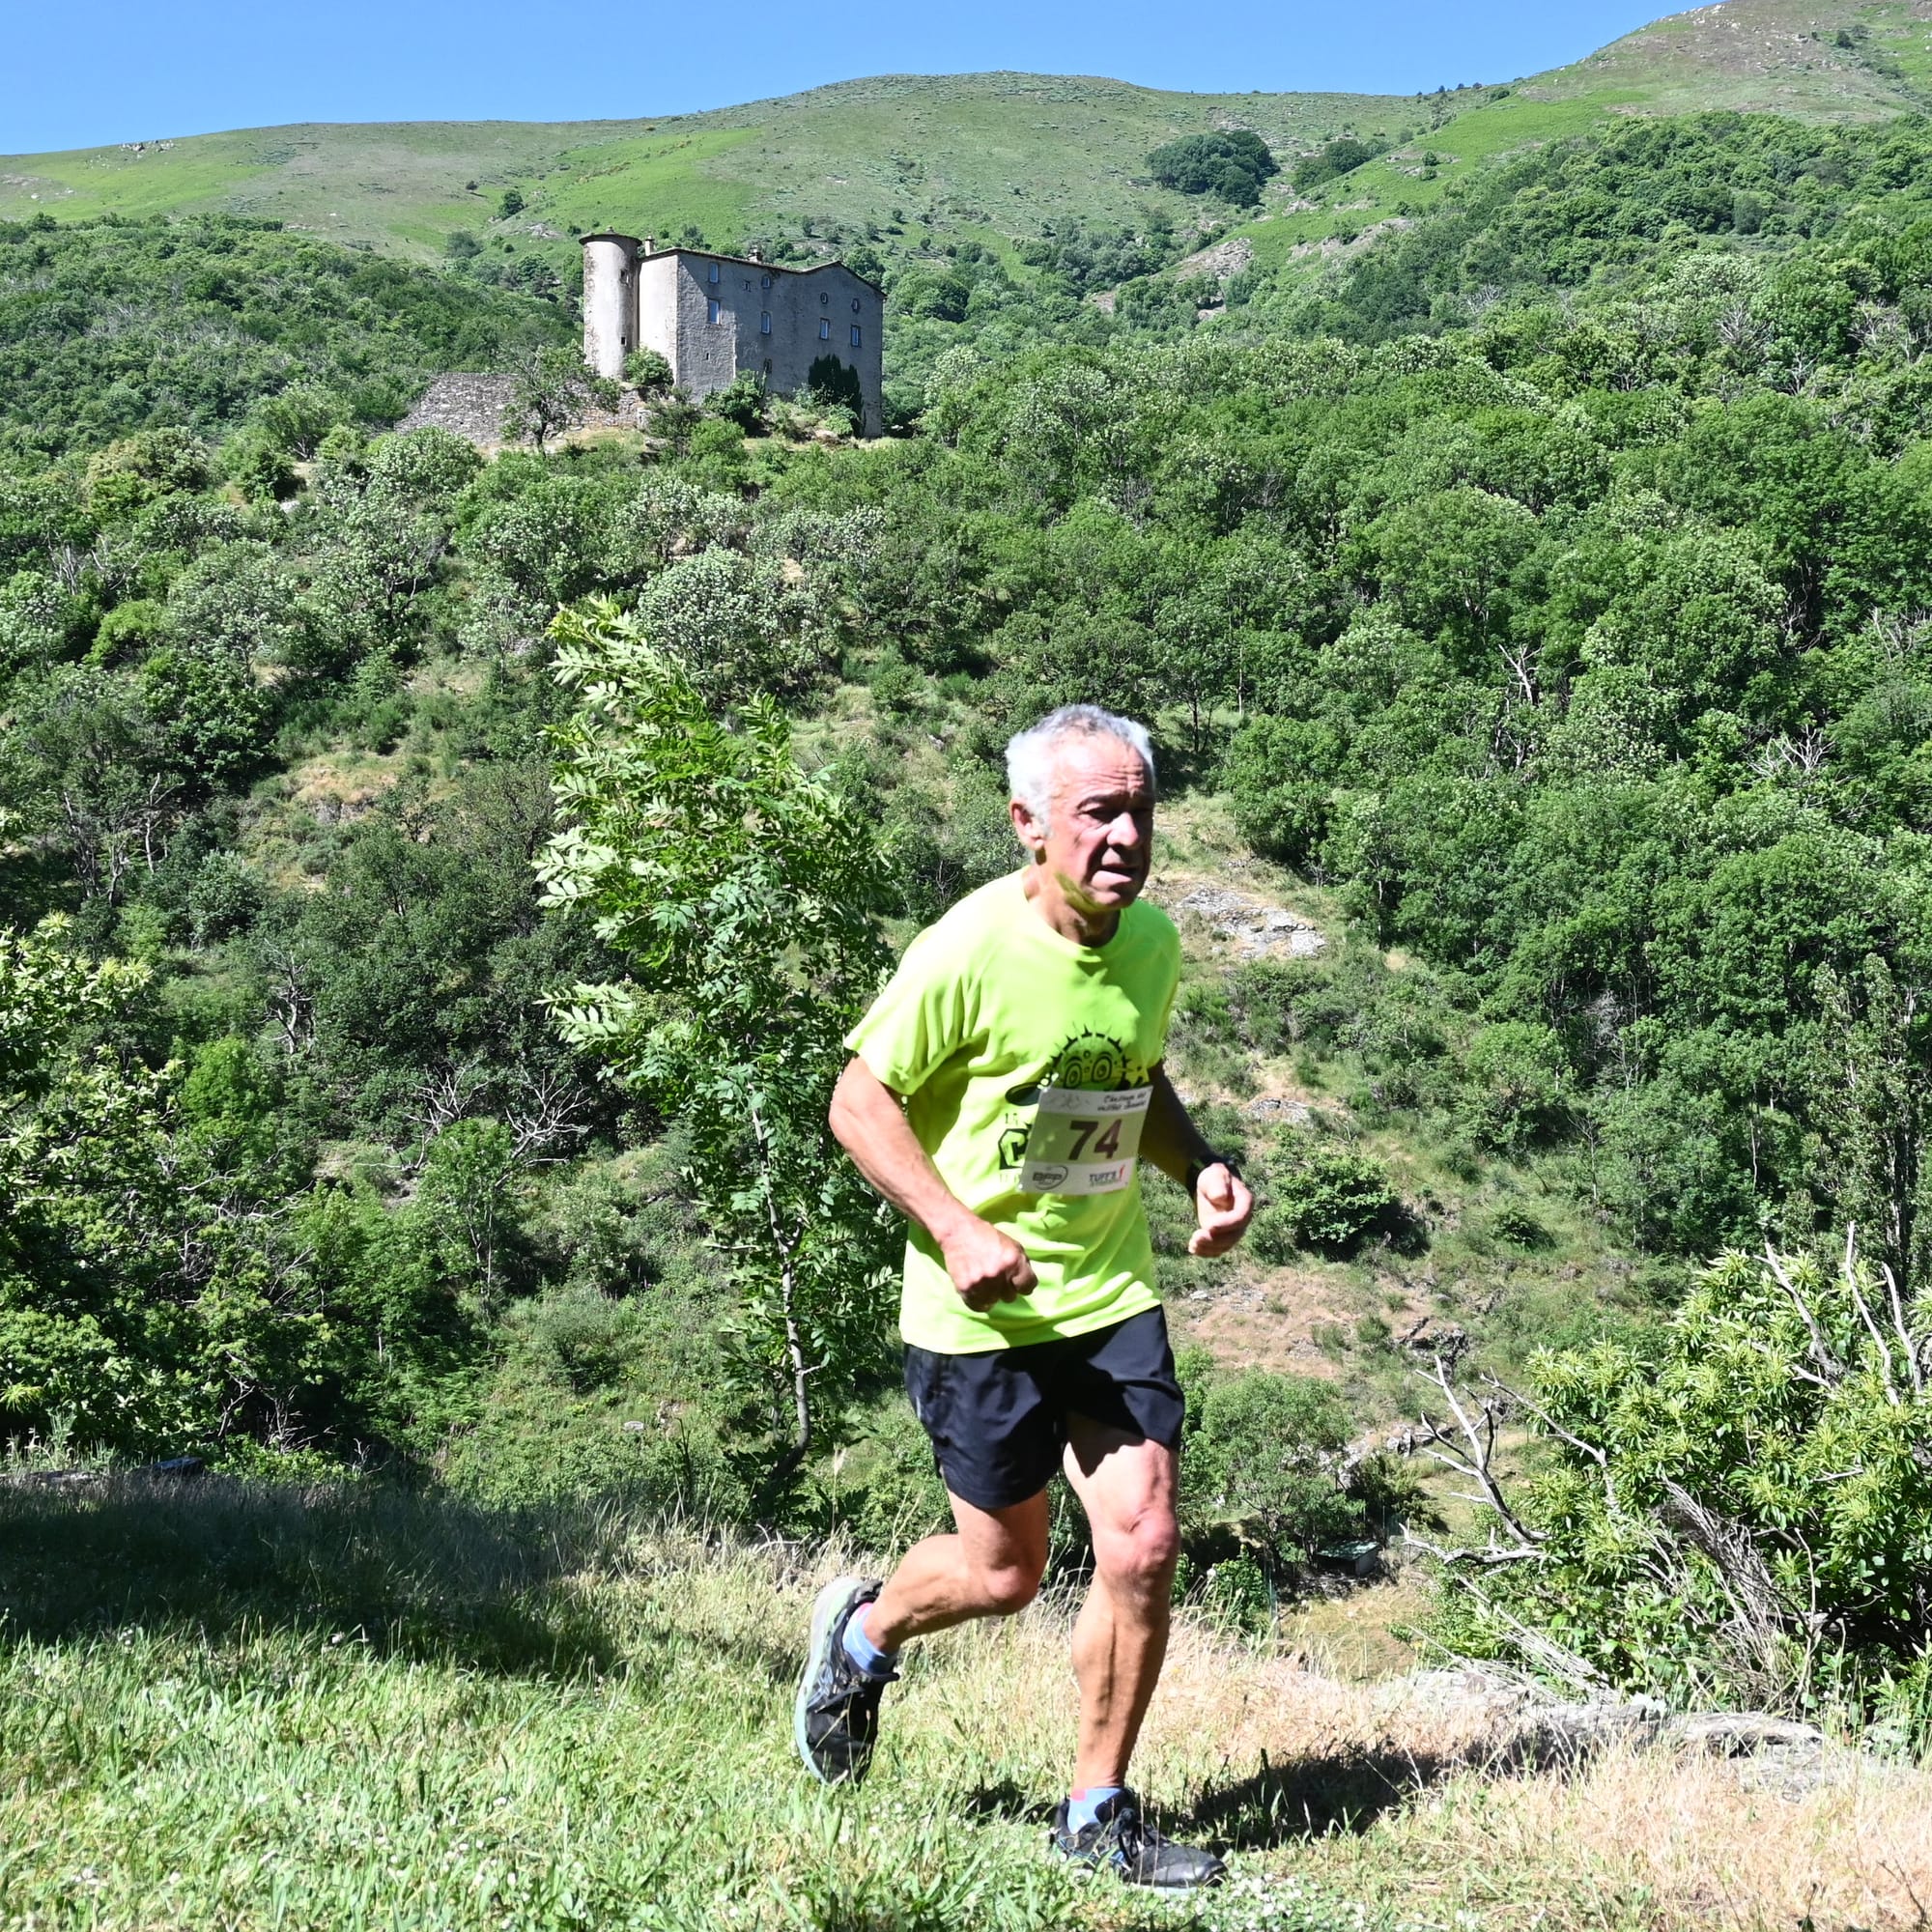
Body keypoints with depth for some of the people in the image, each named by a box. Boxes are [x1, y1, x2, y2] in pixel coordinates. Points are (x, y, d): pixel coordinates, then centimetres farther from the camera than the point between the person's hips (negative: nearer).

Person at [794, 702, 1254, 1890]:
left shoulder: (1152, 941, 1)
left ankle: (1099, 1814, 15)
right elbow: (861, 1100, -12)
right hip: (982, 1310, -5)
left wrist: (1204, 1168, 0)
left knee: (1144, 1545, -5)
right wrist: (956, 1226, -23)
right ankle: (864, 1632, 41)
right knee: (1004, 1575, 6)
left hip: (1114, 1295, 5)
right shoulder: (972, 950, -18)